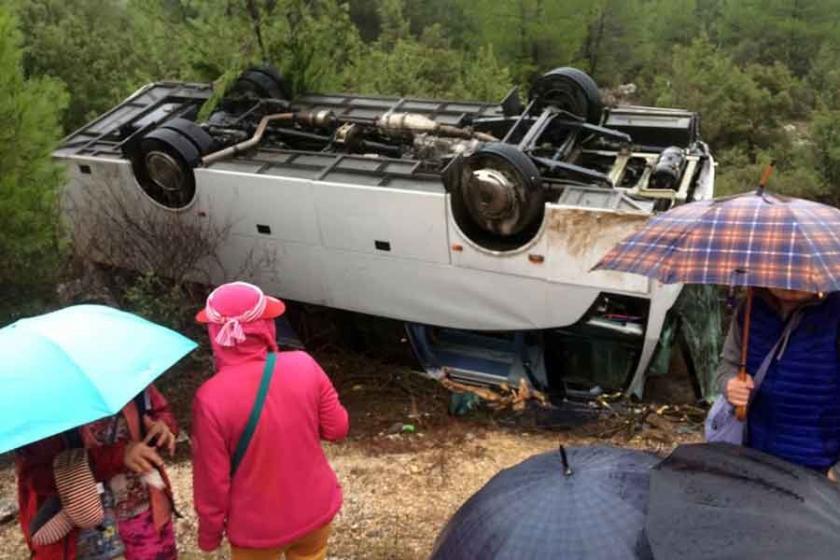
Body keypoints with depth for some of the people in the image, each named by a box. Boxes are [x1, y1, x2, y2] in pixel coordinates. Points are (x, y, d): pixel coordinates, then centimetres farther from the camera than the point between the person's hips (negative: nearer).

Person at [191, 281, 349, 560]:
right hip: (315, 509, 3)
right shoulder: (304, 366, -18)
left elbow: (212, 479, -16)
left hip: (257, 527, -2)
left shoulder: (211, 397, -25)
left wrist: (209, 532, 1)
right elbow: (336, 428, -5)